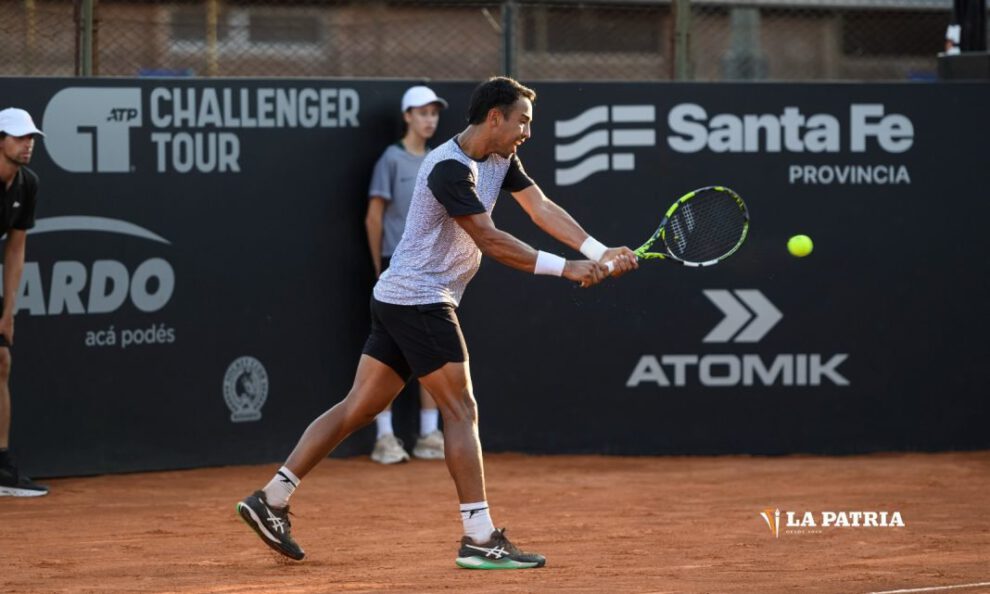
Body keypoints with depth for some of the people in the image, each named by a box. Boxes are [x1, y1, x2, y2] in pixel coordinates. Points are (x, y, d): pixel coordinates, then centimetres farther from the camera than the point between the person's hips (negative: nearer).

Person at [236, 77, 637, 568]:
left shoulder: (500, 159, 10)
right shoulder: (449, 169, -20)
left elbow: (542, 209, 5)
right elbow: (489, 241, -25)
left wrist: (599, 254, -7)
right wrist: (564, 268, -25)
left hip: (397, 300, 10)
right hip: (420, 300, -10)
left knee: (360, 406, 11)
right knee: (461, 412, -9)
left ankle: (270, 499, 13)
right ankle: (479, 539, -8)